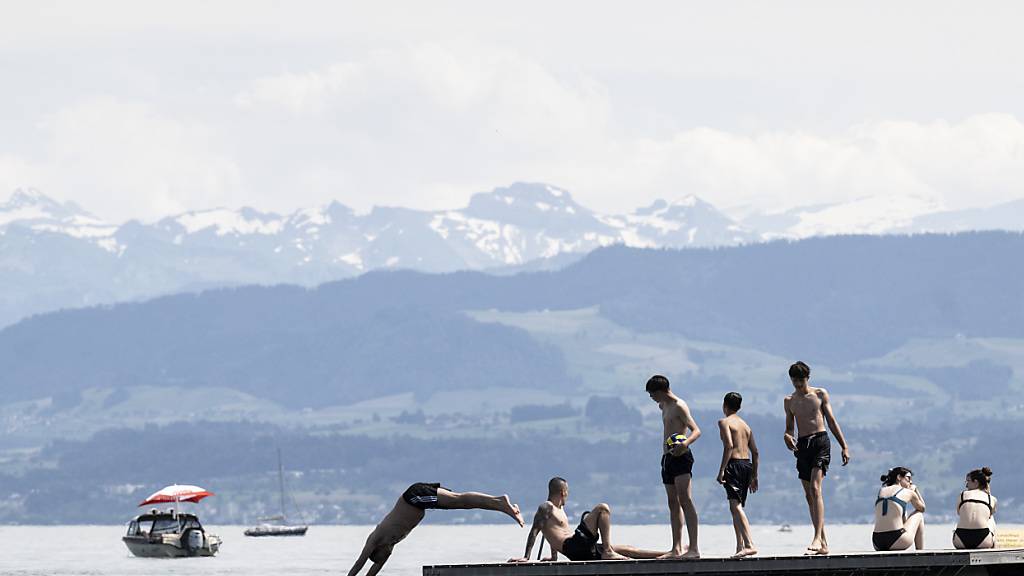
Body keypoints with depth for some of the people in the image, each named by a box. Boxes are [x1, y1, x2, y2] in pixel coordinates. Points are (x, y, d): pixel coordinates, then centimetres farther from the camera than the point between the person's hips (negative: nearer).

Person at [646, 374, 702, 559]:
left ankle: (694, 548, -22)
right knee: (673, 503, 9)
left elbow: (696, 430, -19)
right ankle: (677, 548, 12)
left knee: (685, 500, -16)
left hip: (681, 457, -10)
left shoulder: (679, 406, -10)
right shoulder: (664, 406, 18)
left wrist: (685, 443, -35)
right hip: (667, 458, 10)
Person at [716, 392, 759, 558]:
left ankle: (749, 544, -31)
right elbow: (755, 452, 17)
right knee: (738, 507, 17)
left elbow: (729, 446, -16)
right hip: (747, 464, 8)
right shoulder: (745, 425, 19)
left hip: (734, 464, -8)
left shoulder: (724, 422, -2)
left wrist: (721, 470, -17)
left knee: (735, 505, -16)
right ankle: (740, 547, 18)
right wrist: (754, 476, 21)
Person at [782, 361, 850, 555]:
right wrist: (787, 436, -8)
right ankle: (823, 543, 9)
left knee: (815, 489, -19)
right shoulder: (789, 401, 14)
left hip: (820, 441, -5)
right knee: (809, 495, 4)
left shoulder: (820, 394, 5)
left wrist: (844, 447, 3)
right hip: (802, 445, 5)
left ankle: (817, 538, -28)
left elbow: (831, 421, 7)